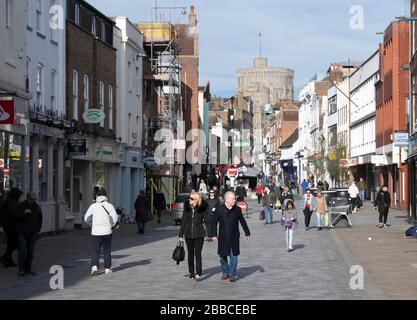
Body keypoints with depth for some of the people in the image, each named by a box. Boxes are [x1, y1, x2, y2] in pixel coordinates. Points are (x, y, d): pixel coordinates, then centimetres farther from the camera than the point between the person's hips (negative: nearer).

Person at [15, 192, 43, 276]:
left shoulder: (37, 207, 7)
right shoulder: (20, 206, 0)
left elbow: (40, 219, 14)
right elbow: (16, 216, -8)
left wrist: (38, 230, 8)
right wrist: (24, 213, -22)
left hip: (32, 233, 3)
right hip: (22, 233, -3)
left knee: (30, 251, 4)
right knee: (22, 250, -10)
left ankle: (28, 269, 11)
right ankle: (21, 269, -8)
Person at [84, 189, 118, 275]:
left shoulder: (93, 206, -1)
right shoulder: (109, 206, -3)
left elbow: (86, 218, 2)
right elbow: (115, 218, -10)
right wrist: (112, 224, 9)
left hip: (96, 232, 0)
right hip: (107, 232, 0)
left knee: (95, 250, 5)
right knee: (107, 251, 12)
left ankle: (94, 266, -14)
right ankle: (107, 268, 15)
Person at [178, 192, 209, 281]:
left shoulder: (202, 208, -5)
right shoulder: (187, 207, 4)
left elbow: (206, 221, -1)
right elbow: (183, 221, 9)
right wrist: (181, 235, 8)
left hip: (199, 234, -4)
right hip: (188, 234, 4)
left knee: (197, 254, -9)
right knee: (190, 254, 11)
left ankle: (198, 274, -9)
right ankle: (192, 273, 22)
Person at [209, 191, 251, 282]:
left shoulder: (237, 209, 2)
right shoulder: (219, 209, -3)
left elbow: (242, 221, 13)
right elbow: (214, 222, 0)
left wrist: (247, 233, 17)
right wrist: (213, 234, -5)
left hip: (234, 237, 1)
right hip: (223, 237, -1)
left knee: (234, 256, -1)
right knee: (223, 256, 7)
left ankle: (232, 274, 9)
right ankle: (225, 272, 24)